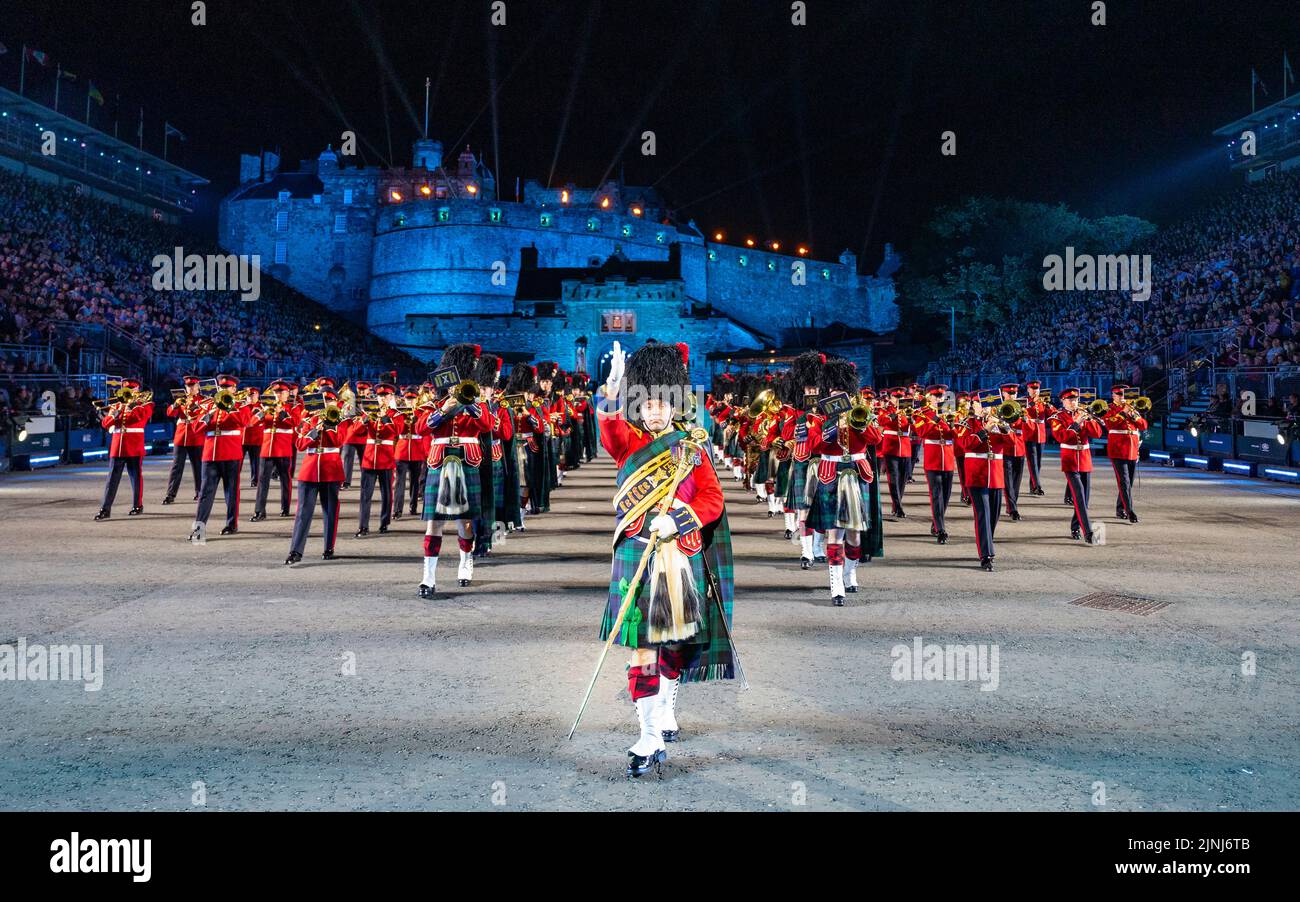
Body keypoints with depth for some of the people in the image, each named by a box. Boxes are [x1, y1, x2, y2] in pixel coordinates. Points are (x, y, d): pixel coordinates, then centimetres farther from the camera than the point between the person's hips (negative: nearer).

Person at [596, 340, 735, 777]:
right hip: (637, 556, -1)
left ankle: (666, 712, 38)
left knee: (676, 643, 14)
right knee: (642, 648, -6)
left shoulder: (693, 447, 5)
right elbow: (609, 423, -18)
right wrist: (613, 387, -34)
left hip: (681, 557, 1)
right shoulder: (627, 441, 4)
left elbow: (713, 500, 1)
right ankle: (649, 742, -5)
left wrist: (677, 520, -16)